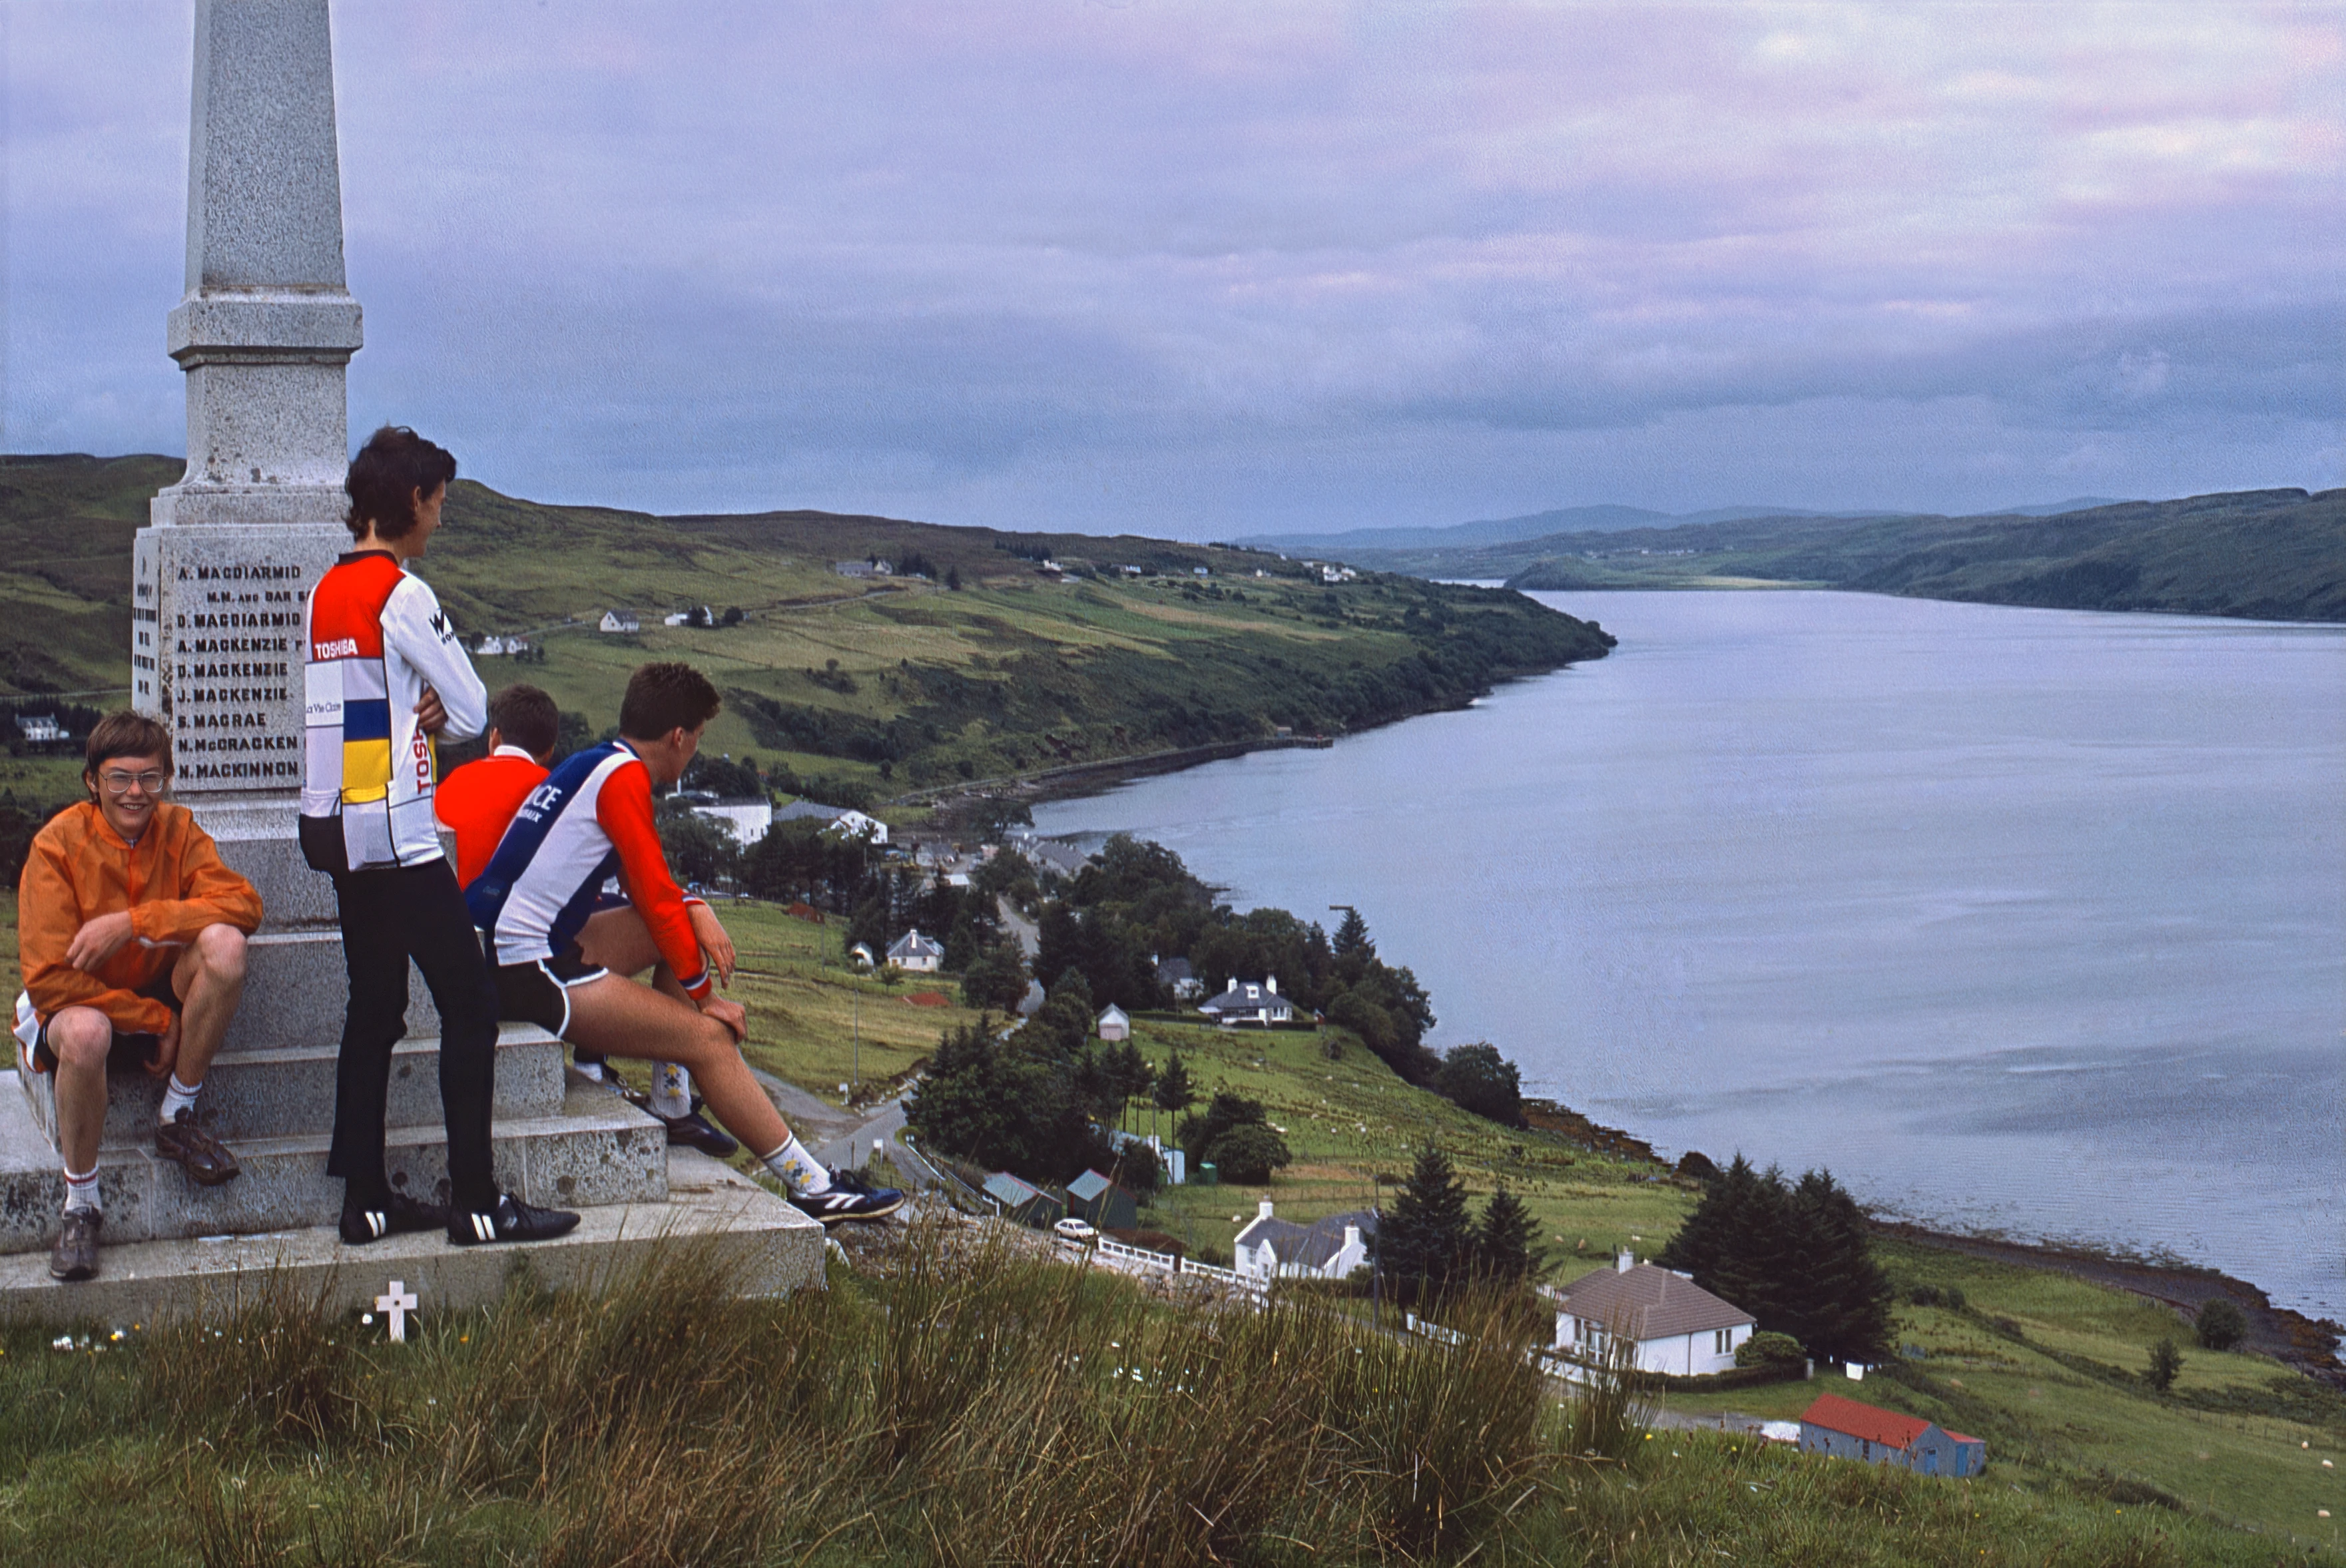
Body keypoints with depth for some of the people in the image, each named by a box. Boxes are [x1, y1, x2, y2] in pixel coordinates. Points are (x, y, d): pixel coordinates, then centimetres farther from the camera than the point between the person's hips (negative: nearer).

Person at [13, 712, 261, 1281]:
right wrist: (156, 1021, -21)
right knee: (86, 1032, -40)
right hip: (76, 1003, -3)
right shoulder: (58, 844, -15)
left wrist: (132, 922, -31)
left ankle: (177, 1118, -10)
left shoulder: (177, 830, -5)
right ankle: (80, 1201, -17)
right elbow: (47, 977, -19)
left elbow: (243, 904, -21)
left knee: (224, 943, -28)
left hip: (161, 996, 3)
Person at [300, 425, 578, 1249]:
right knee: (470, 1004, -4)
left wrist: (422, 715, 1)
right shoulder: (403, 594, -13)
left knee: (373, 1009, 13)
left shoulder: (325, 591, 13)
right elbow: (474, 710, -9)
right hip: (396, 831, -9)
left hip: (335, 829, 9)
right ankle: (476, 1203, -4)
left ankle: (365, 1198, 15)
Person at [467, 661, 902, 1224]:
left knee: (677, 935, 19)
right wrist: (705, 996, -2)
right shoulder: (624, 777, -12)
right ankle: (815, 1188, -6)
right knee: (707, 1037, -10)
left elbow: (648, 889, 26)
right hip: (525, 975, -10)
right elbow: (657, 899, -11)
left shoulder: (591, 765, 16)